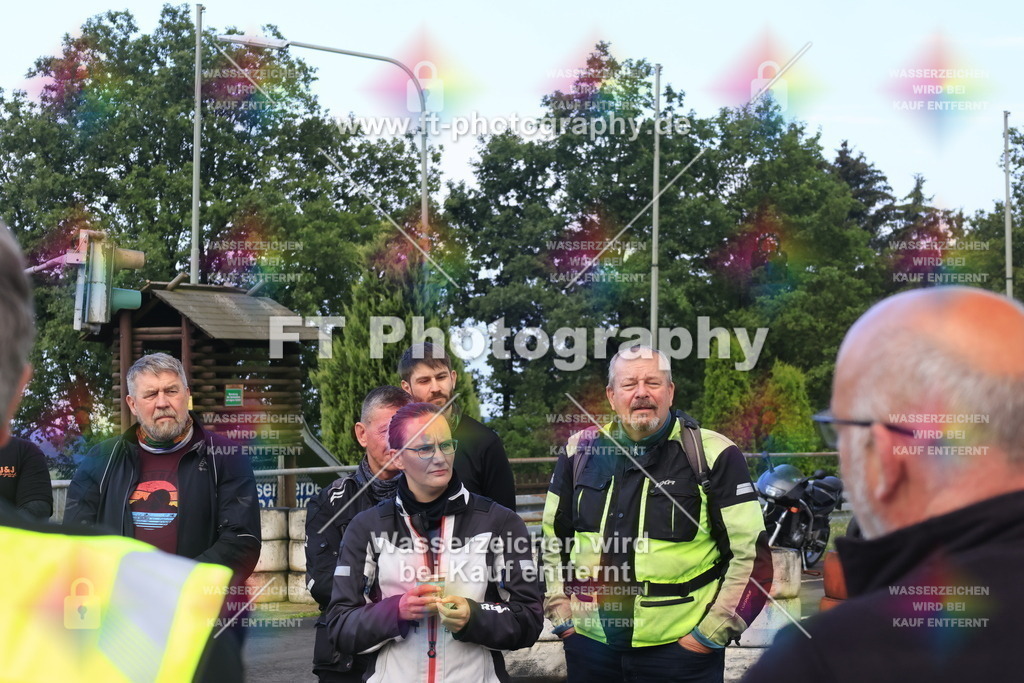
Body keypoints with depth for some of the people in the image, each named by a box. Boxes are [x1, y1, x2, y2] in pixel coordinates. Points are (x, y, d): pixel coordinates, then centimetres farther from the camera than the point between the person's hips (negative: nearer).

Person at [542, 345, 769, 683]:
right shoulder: (580, 452, 6)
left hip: (680, 648, -3)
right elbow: (552, 537, 18)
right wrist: (560, 613, 11)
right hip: (589, 642, 4)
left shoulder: (714, 457, -5)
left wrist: (711, 633, -8)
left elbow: (751, 555, -5)